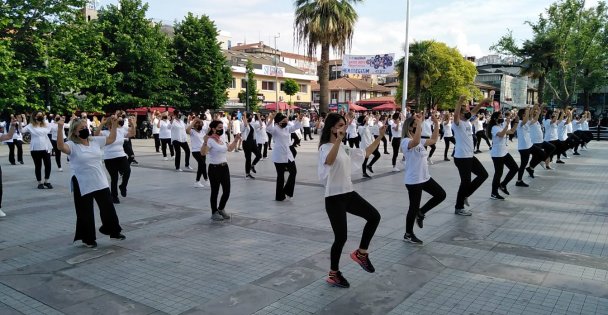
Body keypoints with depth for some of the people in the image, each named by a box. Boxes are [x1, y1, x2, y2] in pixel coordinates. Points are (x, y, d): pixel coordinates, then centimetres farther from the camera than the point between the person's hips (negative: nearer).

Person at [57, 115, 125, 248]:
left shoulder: (95, 141, 7)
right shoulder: (72, 145, -11)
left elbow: (111, 139, 16)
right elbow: (60, 146, -32)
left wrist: (114, 125, 5)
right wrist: (60, 128, -41)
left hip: (100, 183, 5)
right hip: (83, 185, -5)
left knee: (108, 207, 14)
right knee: (85, 212, 7)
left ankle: (113, 231, 33)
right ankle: (88, 238, 23)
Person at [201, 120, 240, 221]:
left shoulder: (221, 139, 10)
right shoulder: (210, 140, -15)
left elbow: (230, 148, 26)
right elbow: (203, 153, -28)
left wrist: (236, 139, 16)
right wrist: (205, 142, -42)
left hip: (224, 167, 8)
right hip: (214, 168, -7)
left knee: (227, 191, 9)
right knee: (215, 191, 5)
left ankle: (221, 209, 32)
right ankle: (214, 213, 21)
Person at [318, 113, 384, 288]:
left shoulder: (344, 148, 13)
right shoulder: (325, 148, -13)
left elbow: (366, 153, 22)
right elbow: (329, 161, -38)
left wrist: (380, 137, 17)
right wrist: (338, 139, -48)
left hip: (349, 193, 8)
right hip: (334, 197, -8)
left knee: (374, 216, 0)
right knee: (341, 237, -2)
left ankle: (361, 253, 16)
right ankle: (333, 274, 18)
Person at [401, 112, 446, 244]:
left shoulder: (420, 141, 11)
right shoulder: (406, 141, -19)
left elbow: (433, 140, 20)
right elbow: (416, 141, -41)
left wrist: (436, 124, 12)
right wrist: (419, 123, -39)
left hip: (425, 177, 9)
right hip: (413, 180, -9)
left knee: (441, 195, 15)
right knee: (414, 206, 1)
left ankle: (420, 213, 26)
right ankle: (408, 234, 17)